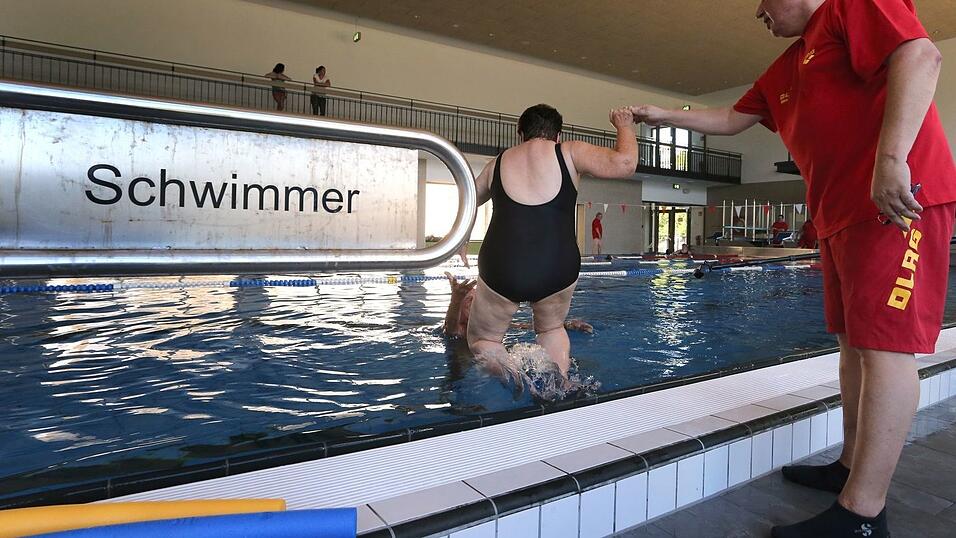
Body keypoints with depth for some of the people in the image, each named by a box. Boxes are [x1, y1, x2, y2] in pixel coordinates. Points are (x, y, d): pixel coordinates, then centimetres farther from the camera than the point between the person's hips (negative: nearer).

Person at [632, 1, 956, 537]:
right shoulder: (783, 72, 24)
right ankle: (853, 467, 20)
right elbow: (731, 120, 32)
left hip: (898, 199, -10)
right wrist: (665, 116, 33)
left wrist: (891, 158, -28)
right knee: (855, 341, 10)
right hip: (842, 214, 10)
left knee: (885, 344, -12)